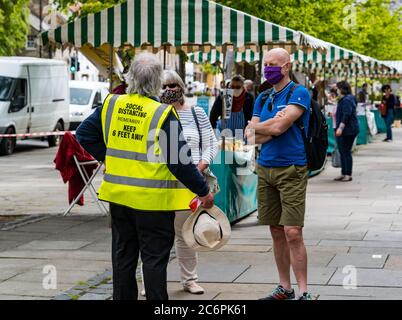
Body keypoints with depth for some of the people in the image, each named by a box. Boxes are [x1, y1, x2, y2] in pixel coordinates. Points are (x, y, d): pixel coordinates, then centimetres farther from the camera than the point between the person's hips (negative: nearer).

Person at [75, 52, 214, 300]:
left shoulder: (111, 104, 0)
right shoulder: (163, 114, -15)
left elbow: (85, 134, 10)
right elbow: (180, 161, -16)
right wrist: (203, 191, -6)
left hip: (118, 193, 5)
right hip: (153, 198, -5)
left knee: (123, 254, 16)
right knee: (155, 257, 3)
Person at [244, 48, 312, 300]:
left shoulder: (299, 93, -5)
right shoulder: (263, 99, 15)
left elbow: (278, 127, -16)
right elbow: (251, 137, 6)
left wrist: (258, 127, 1)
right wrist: (274, 126, -9)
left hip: (291, 169, -6)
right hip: (265, 169, 6)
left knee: (293, 233, -10)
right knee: (277, 232, 10)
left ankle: (304, 292, -4)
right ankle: (285, 288, 19)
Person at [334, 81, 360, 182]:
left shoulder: (347, 100, -16)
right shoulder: (344, 100, 18)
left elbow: (346, 115, -24)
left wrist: (340, 128, -26)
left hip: (348, 131, -11)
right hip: (342, 130, 11)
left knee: (346, 152, -7)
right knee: (342, 152, 13)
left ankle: (348, 175, -3)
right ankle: (344, 174, 18)